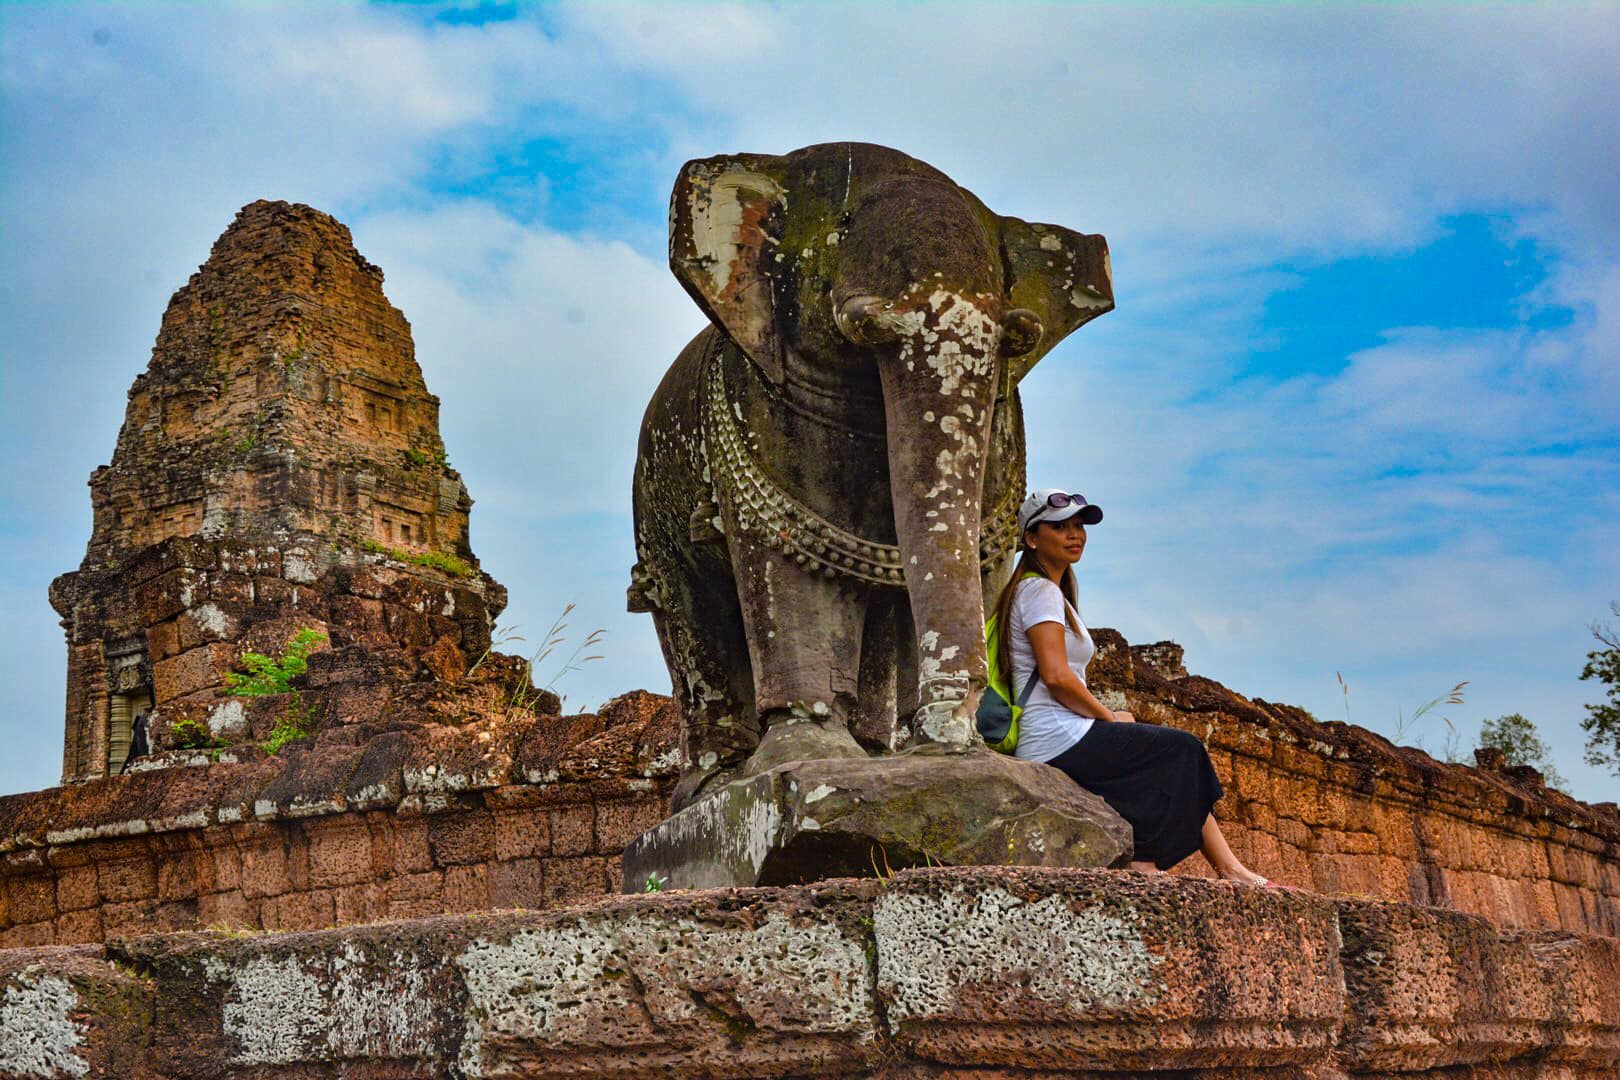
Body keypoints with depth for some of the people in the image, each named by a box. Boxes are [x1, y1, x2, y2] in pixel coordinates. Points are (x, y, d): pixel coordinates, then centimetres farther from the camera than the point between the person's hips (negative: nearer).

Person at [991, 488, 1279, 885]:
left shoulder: (1053, 593, 23)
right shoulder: (1040, 591, -9)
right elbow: (1055, 675, -20)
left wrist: (1108, 717, 8)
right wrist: (1109, 717, -8)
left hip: (1053, 747, 10)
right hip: (1062, 743, -10)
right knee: (1183, 751, -1)